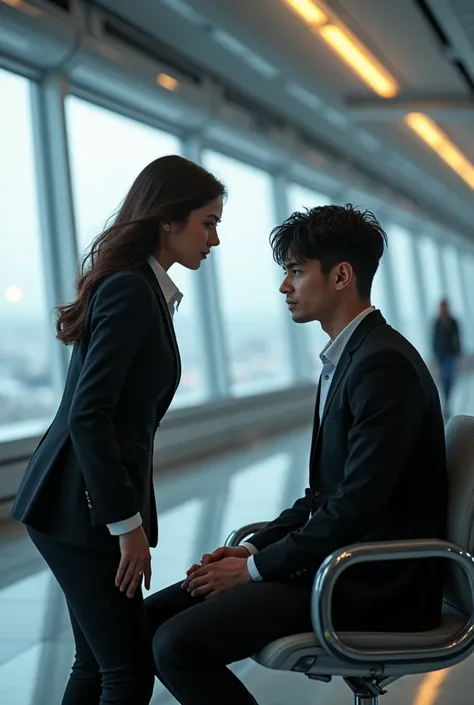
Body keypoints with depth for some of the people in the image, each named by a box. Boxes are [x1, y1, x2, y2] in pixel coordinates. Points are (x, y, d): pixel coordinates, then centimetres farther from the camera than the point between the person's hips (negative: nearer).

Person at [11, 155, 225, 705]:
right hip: (82, 506, -9)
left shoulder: (142, 288, 15)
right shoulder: (131, 290, -14)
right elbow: (87, 414, -21)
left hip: (89, 503, 9)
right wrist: (127, 522, -18)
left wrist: (128, 514, 15)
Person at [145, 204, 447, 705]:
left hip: (374, 585, -9)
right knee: (149, 619, 2)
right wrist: (254, 548, 4)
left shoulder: (384, 364, -18)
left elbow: (356, 508, -22)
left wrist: (256, 569, -12)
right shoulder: (346, 357, 13)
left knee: (178, 643, -22)